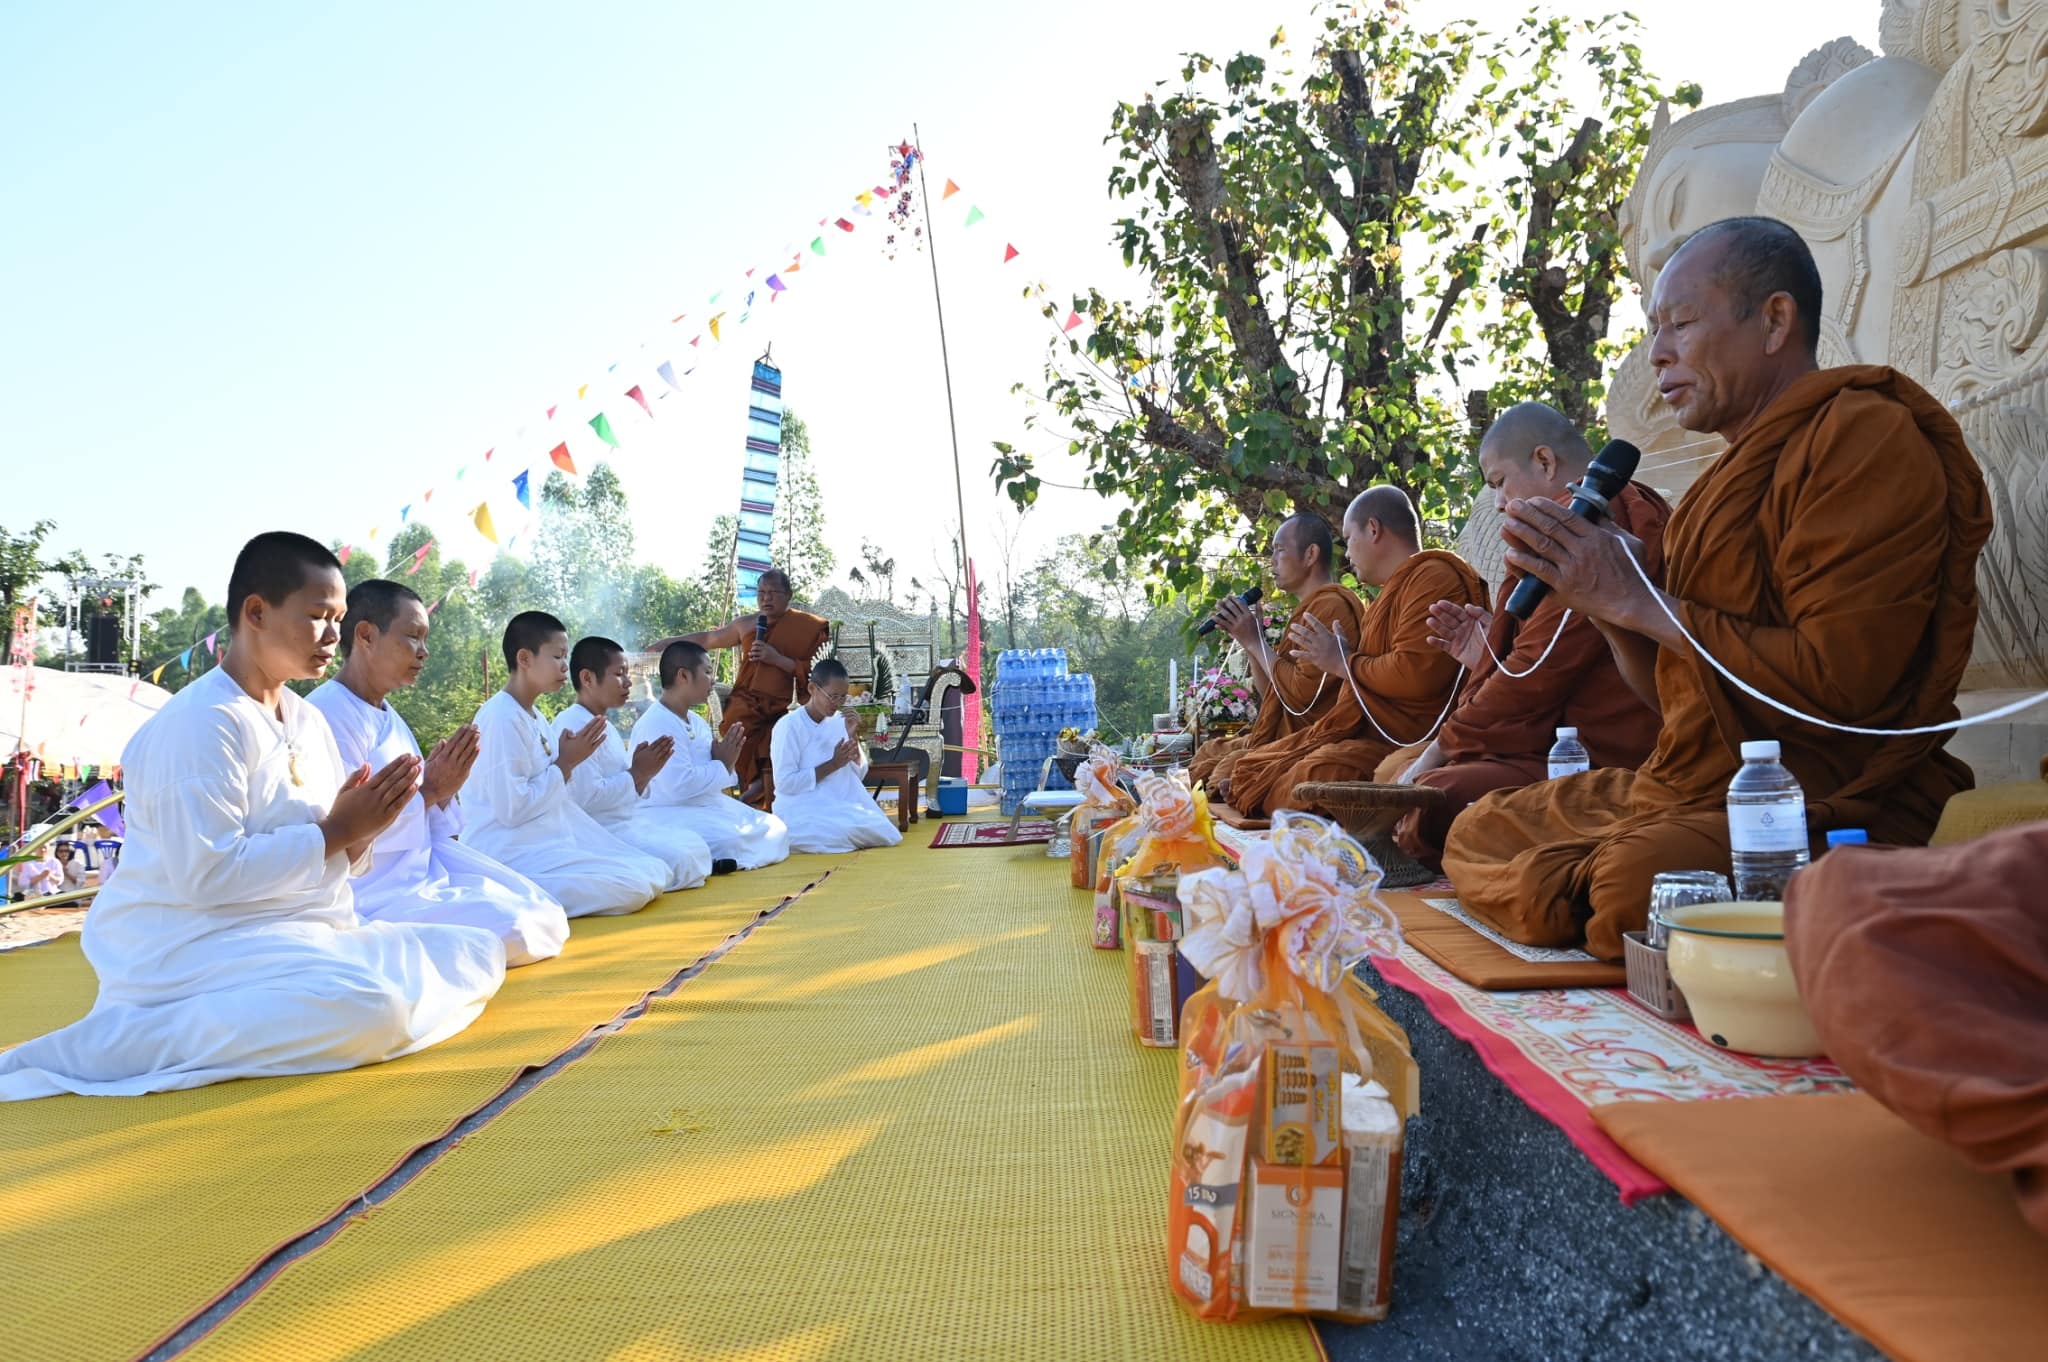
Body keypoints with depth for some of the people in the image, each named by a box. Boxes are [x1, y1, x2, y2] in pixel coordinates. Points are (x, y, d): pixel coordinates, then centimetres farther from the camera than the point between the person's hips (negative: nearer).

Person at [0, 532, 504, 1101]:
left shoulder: (307, 719, 12)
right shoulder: (202, 722, -15)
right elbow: (206, 875, -23)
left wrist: (362, 831, -7)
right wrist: (335, 831, -16)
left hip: (304, 934, 9)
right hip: (198, 943, -9)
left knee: (479, 952, 7)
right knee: (367, 1007, -35)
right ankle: (97, 1046, -20)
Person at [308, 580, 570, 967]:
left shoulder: (390, 718, 14)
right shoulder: (328, 714, -15)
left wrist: (444, 788, -4)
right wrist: (429, 790, -18)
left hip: (423, 867, 9)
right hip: (374, 891, -9)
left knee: (547, 917, 1)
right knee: (510, 930, -24)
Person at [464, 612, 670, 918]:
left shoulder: (535, 719, 13)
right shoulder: (502, 717, -15)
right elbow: (511, 809, -21)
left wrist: (567, 765, -2)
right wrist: (564, 764, -11)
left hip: (549, 840, 10)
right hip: (511, 851, -10)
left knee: (656, 873, 1)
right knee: (632, 888, -22)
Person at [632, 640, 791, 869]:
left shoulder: (697, 722, 13)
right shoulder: (657, 723, -17)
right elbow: (679, 785, -27)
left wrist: (726, 763, -2)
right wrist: (722, 766, -13)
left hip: (707, 807, 10)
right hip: (669, 814, -10)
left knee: (775, 829, 3)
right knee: (728, 840, -34)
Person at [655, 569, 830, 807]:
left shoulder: (804, 628, 6)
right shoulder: (746, 624, 15)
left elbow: (811, 672, -2)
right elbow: (707, 639, 28)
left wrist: (777, 658, -11)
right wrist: (670, 642, 33)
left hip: (778, 712, -2)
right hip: (744, 708, 2)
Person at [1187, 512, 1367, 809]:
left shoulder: (1330, 606, -15)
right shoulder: (1310, 608, 17)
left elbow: (1301, 693, -22)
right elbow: (1270, 692, 17)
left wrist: (1254, 640, -11)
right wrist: (1249, 640, 4)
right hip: (1286, 732, 11)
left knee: (1227, 771, -21)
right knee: (1210, 752, 10)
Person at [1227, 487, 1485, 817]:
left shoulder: (1433, 577, -9)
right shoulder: (1396, 587, 26)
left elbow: (1416, 675, -22)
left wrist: (1343, 662, -7)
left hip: (1395, 742, -11)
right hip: (1355, 731, 11)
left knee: (1311, 776, -37)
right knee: (1248, 770, 6)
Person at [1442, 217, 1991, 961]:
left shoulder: (1864, 436, -10)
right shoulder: (1738, 466, 16)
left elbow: (1839, 684, -21)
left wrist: (1639, 597, -15)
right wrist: (1601, 599, -1)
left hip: (1831, 809, -9)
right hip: (1694, 789, 9)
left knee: (1633, 879, -36)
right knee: (1479, 833, 7)